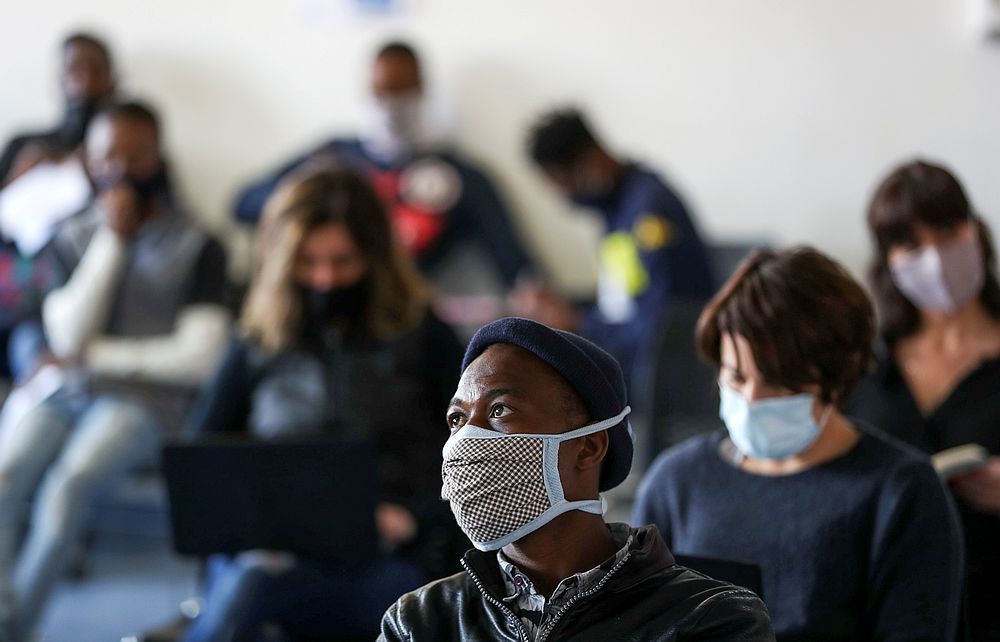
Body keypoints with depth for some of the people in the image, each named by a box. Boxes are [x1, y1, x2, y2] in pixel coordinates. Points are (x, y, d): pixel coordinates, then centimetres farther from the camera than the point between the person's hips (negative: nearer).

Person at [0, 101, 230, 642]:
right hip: (70, 393, 3)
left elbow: (199, 358, -6)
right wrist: (113, 241, -6)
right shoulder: (73, 238, 12)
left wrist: (95, 354, -1)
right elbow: (69, 335, -1)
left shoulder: (197, 247, 1)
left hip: (149, 398, -3)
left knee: (68, 484, -31)